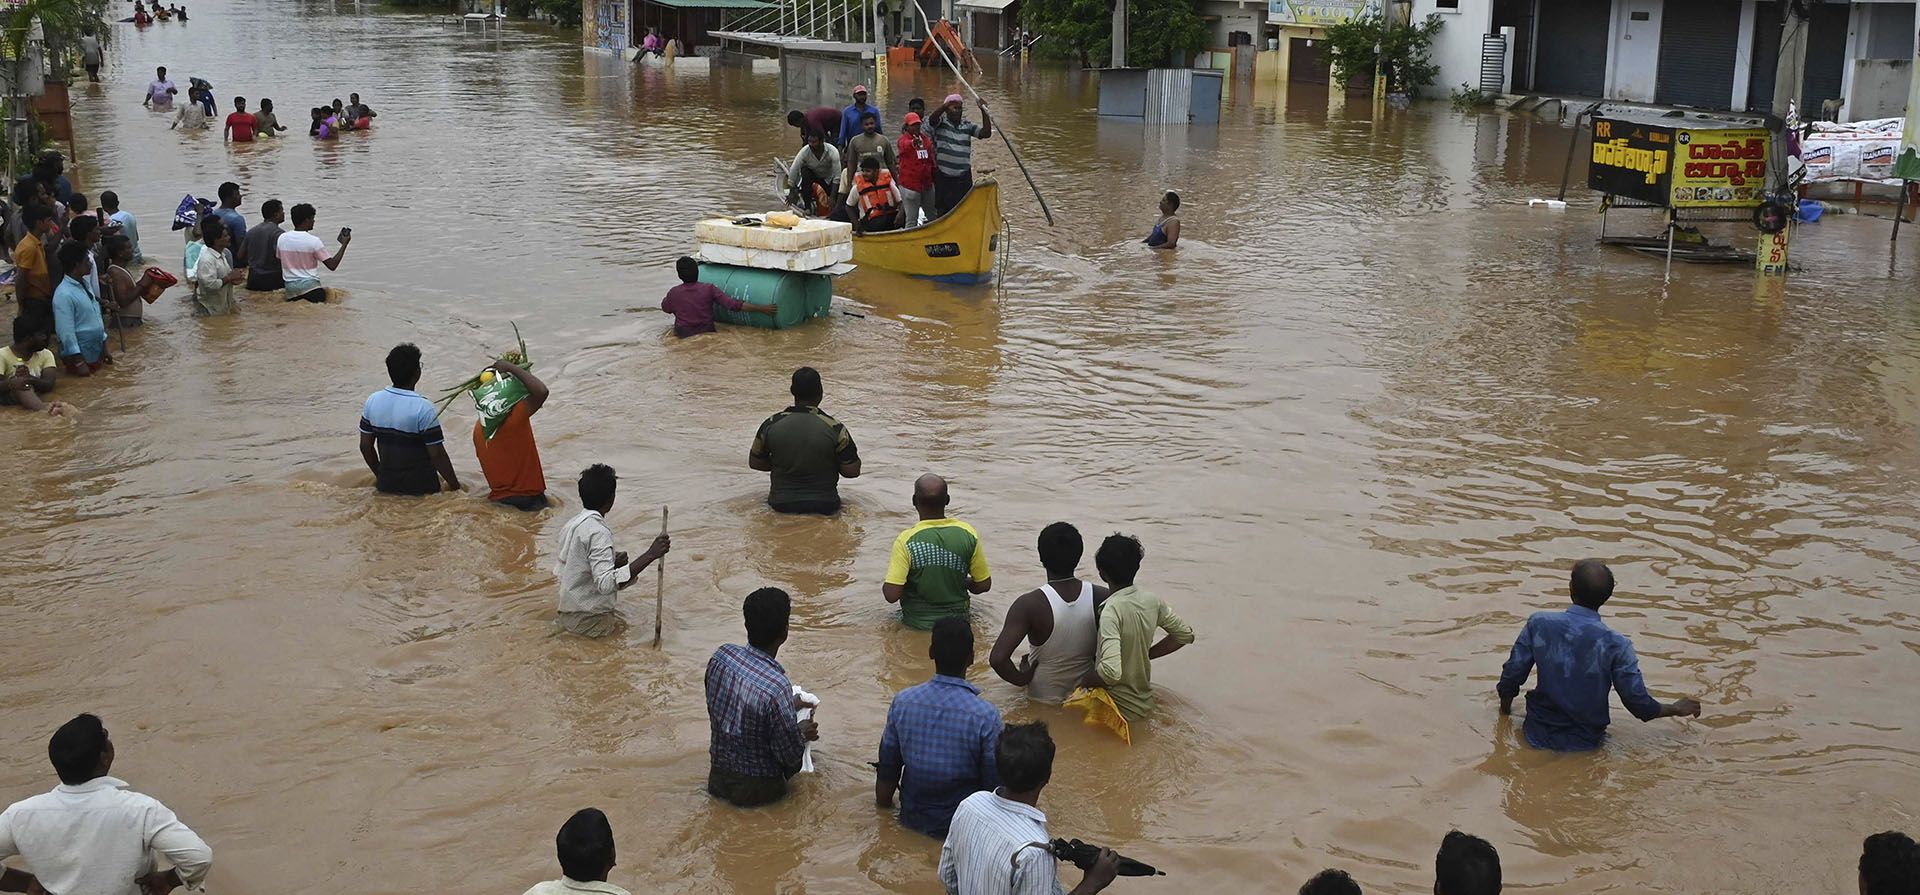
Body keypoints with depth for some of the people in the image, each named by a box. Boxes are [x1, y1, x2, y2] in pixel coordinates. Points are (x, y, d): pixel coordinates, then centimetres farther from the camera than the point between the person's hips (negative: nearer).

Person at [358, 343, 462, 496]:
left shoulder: (373, 401, 1)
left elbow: (365, 446, 9)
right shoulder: (423, 408, -15)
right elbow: (436, 454, -13)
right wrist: (454, 485, 0)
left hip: (386, 485, 5)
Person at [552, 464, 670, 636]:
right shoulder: (598, 532, -23)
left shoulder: (571, 525, 5)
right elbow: (606, 584, -34)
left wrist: (611, 562, 13)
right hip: (589, 620, -9)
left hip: (567, 614, 9)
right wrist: (650, 555, -37)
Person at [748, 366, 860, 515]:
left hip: (781, 506, 3)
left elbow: (754, 463, 6)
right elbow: (852, 471, -7)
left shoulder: (771, 425, -7)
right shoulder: (835, 429, -13)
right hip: (824, 507, -3)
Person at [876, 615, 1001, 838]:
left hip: (912, 822, 5)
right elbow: (995, 786, -15)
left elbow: (886, 773, -3)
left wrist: (883, 807, 15)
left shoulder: (902, 702, -13)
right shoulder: (985, 716, -24)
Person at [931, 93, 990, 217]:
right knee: (943, 209, 4)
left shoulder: (968, 126, 7)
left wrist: (983, 111, -11)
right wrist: (945, 106, -44)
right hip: (943, 177, -3)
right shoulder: (941, 123, -3)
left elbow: (986, 133, -2)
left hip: (963, 177, 3)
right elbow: (933, 119, -25)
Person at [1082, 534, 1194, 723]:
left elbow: (1111, 672, -35)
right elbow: (1185, 635, 11)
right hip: (1145, 704, 7)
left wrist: (1083, 681, -16)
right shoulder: (1153, 602, -4)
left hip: (1121, 709, -7)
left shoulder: (1111, 611, -26)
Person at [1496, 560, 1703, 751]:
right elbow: (1639, 704, -11)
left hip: (1540, 736, 2)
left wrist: (1505, 705, 15)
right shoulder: (1616, 645, -18)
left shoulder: (1538, 624, -14)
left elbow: (1512, 675, -7)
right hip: (1586, 743, -2)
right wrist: (1676, 709, 10)